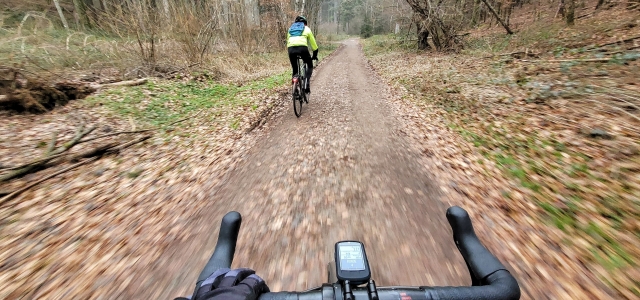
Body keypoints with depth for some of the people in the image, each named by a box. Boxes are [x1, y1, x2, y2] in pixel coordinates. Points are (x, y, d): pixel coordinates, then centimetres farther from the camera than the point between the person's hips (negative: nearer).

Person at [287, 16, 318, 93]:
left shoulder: (290, 29, 32)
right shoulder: (306, 29, 23)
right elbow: (313, 43, 22)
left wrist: (290, 52, 38)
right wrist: (315, 55, 32)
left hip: (291, 49, 3)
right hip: (302, 48, -3)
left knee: (295, 69, 18)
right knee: (310, 65, 18)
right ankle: (307, 84, -3)